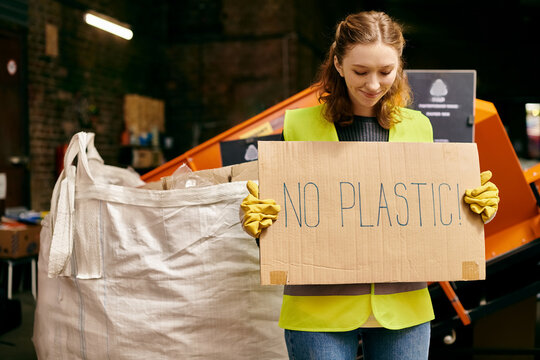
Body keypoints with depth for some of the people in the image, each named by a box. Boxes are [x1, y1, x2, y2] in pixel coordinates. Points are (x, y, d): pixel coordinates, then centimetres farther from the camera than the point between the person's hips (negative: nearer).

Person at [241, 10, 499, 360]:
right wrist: (256, 217, -16)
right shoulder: (300, 124, -1)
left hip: (403, 306, 3)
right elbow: (281, 209, 5)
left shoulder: (417, 127, 8)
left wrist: (479, 205, -3)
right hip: (321, 309, -2)